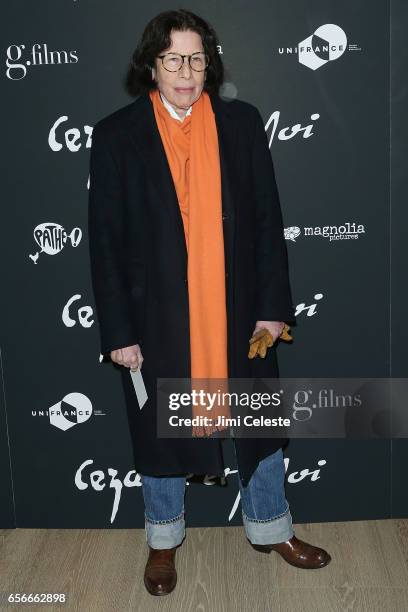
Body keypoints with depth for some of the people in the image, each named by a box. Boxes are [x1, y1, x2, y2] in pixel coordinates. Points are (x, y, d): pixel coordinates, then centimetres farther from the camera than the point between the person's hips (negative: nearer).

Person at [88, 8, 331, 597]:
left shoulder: (242, 123, 0)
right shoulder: (116, 136, -4)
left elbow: (267, 219, 1)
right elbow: (105, 240, -4)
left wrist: (273, 305, -3)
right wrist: (119, 331, -7)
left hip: (237, 314, 2)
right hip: (156, 320, -1)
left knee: (258, 422, 15)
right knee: (160, 429, 15)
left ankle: (271, 528, 40)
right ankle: (164, 540, 39)